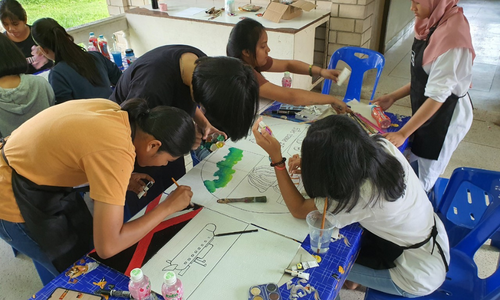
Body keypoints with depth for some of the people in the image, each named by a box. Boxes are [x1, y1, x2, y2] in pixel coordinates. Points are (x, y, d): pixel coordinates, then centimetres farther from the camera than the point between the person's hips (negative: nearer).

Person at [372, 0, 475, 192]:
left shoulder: (451, 36, -27)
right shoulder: (436, 24, 0)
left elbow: (437, 96, -26)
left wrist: (402, 133, -24)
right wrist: (393, 97, 9)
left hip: (444, 119, -8)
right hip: (428, 113, 8)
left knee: (420, 184, 7)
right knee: (414, 173, 21)